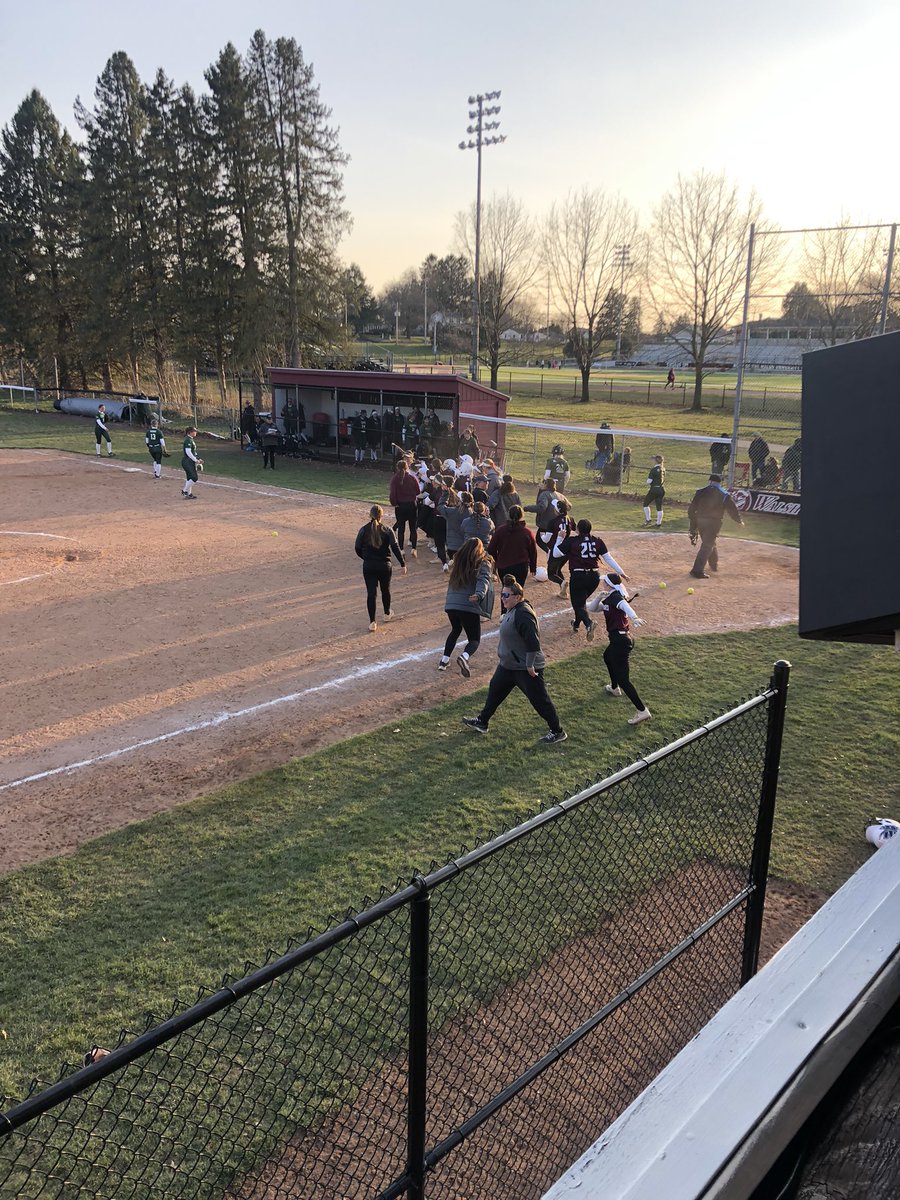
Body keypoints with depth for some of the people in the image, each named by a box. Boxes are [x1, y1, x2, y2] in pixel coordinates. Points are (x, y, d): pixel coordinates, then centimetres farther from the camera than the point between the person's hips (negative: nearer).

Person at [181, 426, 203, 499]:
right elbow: (188, 452, -23)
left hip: (190, 462, 10)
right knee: (194, 478, -10)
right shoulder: (188, 440, -16)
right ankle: (184, 491, -3)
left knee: (190, 478, 12)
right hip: (188, 462, -10)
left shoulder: (191, 440, 16)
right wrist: (196, 460, -18)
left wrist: (197, 460, 17)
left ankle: (189, 494, 16)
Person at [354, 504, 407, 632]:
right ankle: (387, 614, 41)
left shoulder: (363, 530, -4)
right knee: (385, 590, 21)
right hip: (384, 566, 0)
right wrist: (402, 564, -9)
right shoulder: (387, 530, -7)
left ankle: (372, 622, 1)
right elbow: (395, 548, -12)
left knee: (371, 593, 3)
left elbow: (357, 549, 1)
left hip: (368, 567, 0)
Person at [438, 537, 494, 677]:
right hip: (469, 606, -5)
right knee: (474, 639, 6)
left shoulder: (459, 562, 17)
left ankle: (444, 660, 26)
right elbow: (483, 581, -16)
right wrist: (479, 595, -30)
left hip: (450, 604, 5)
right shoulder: (483, 564, 1)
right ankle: (464, 656, -25)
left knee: (455, 630, 31)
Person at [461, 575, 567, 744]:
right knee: (495, 689, 21)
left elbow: (533, 642, -30)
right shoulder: (512, 610, 4)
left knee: (539, 700, 1)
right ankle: (482, 722, 37)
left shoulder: (523, 614, -27)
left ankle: (558, 732, 15)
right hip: (508, 664, 11)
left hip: (526, 669, -11)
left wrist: (530, 665, -25)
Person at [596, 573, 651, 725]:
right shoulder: (609, 598, 13)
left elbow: (624, 604, -40)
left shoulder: (615, 596, -17)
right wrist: (600, 598, 6)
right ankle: (614, 688, 57)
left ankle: (642, 711, -16)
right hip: (620, 639, 11)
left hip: (620, 641, -11)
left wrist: (634, 617, -57)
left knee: (622, 677, -11)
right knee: (607, 657, 38)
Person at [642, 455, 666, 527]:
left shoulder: (653, 469, -15)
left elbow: (649, 481, -16)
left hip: (654, 489, -6)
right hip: (662, 489, 6)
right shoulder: (663, 469, 6)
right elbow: (663, 480, 14)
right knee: (659, 507, 8)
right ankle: (658, 523, 10)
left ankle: (647, 519, 12)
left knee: (646, 504, 14)